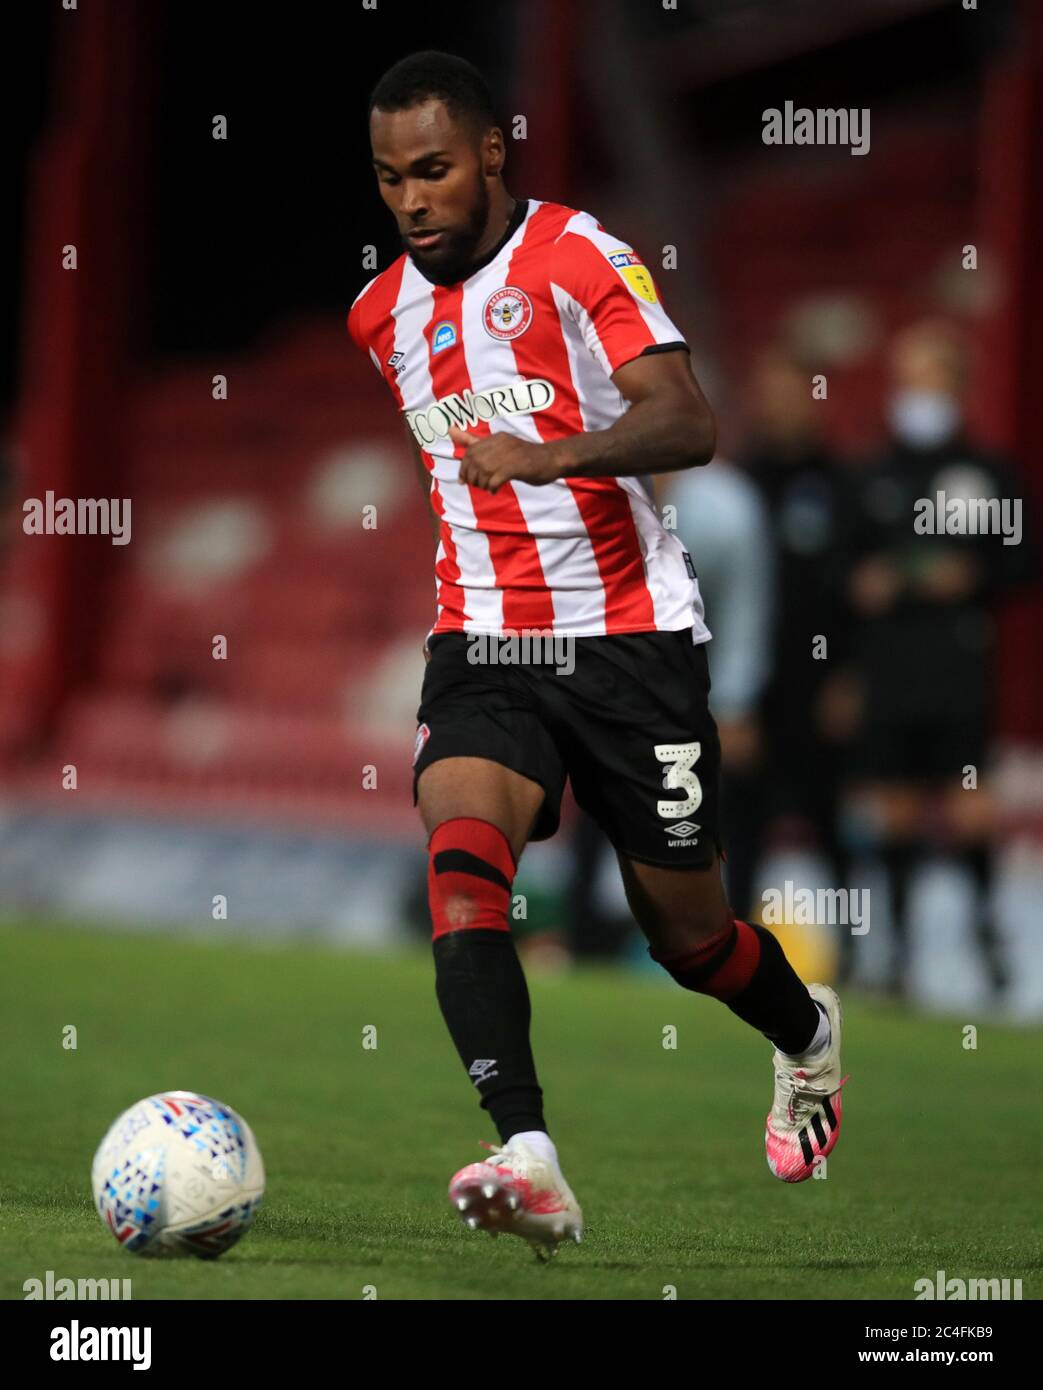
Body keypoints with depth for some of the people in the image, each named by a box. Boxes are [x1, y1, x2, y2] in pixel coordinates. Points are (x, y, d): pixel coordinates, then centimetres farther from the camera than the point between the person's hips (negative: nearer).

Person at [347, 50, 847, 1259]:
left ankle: (808, 1037, 44)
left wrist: (553, 454, -39)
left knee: (685, 932, 7)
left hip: (630, 637, -4)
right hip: (480, 648, 4)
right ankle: (529, 1164, -38)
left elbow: (685, 422, -23)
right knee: (459, 856, -26)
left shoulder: (580, 261, -10)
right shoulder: (383, 313, 10)